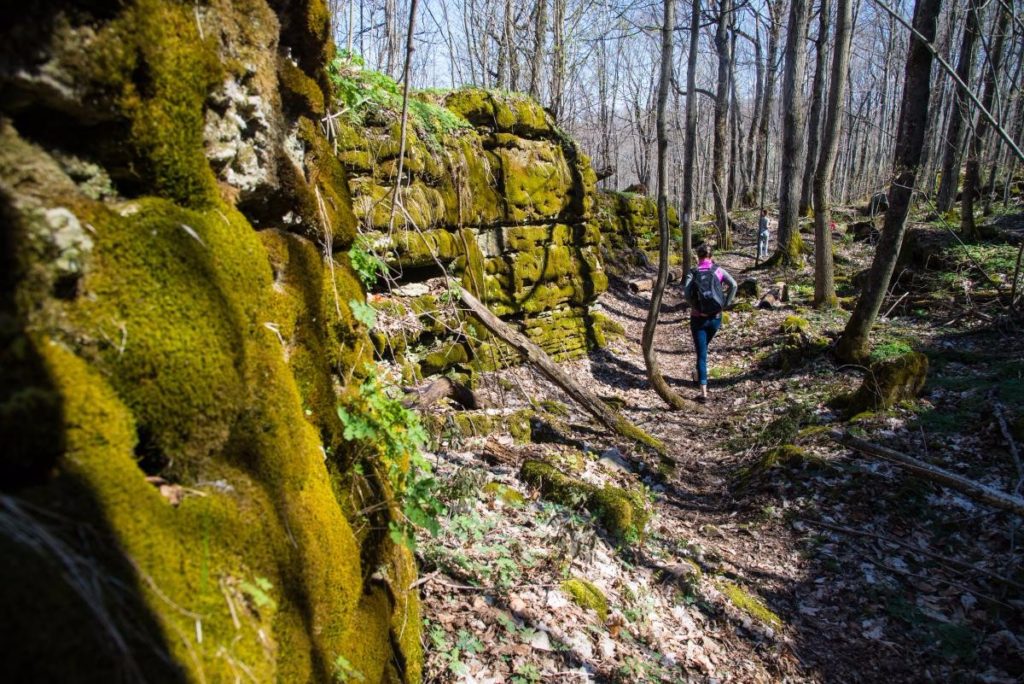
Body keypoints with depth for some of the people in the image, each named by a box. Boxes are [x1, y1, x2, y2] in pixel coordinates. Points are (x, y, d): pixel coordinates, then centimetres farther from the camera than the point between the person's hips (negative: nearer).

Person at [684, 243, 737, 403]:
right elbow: (733, 285, -12)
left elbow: (686, 289, -23)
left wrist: (694, 305, -12)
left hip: (698, 318, -3)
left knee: (701, 353, -1)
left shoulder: (693, 272, -6)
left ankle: (704, 392, -8)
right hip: (715, 317, 3)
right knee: (704, 347, 28)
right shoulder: (718, 270, 1)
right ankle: (699, 375, 44)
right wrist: (725, 305, -7)